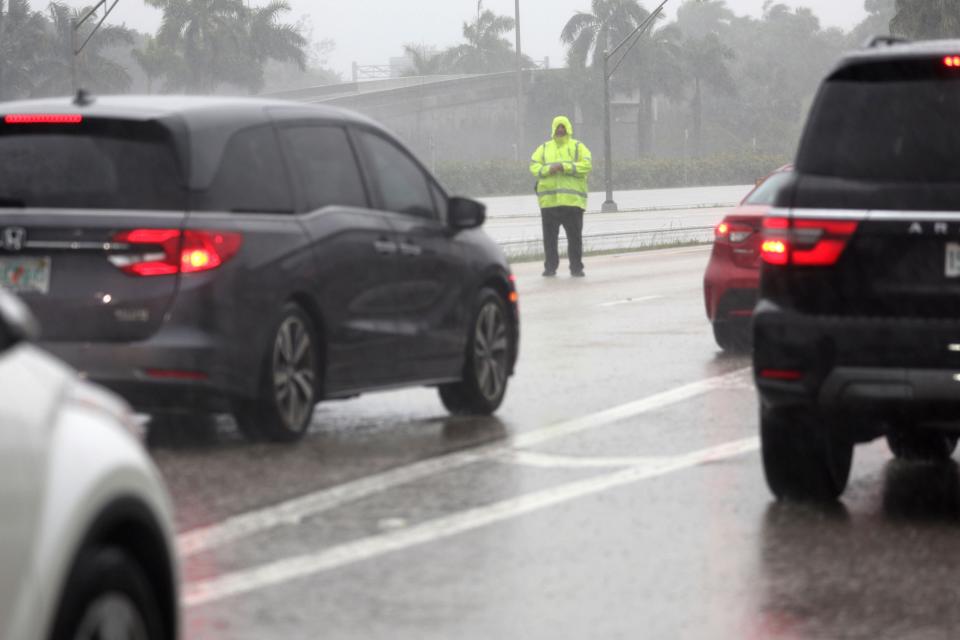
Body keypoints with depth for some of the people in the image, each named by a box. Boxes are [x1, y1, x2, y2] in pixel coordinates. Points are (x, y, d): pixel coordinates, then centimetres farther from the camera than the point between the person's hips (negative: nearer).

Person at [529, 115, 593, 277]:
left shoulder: (578, 147, 8)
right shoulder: (544, 148, 15)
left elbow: (587, 165, -7)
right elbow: (534, 167, 5)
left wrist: (564, 167, -14)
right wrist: (548, 169, -15)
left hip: (572, 200, -2)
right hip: (549, 201, 2)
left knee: (575, 236, -1)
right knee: (549, 237, 5)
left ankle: (576, 267, 5)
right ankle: (550, 267, 12)